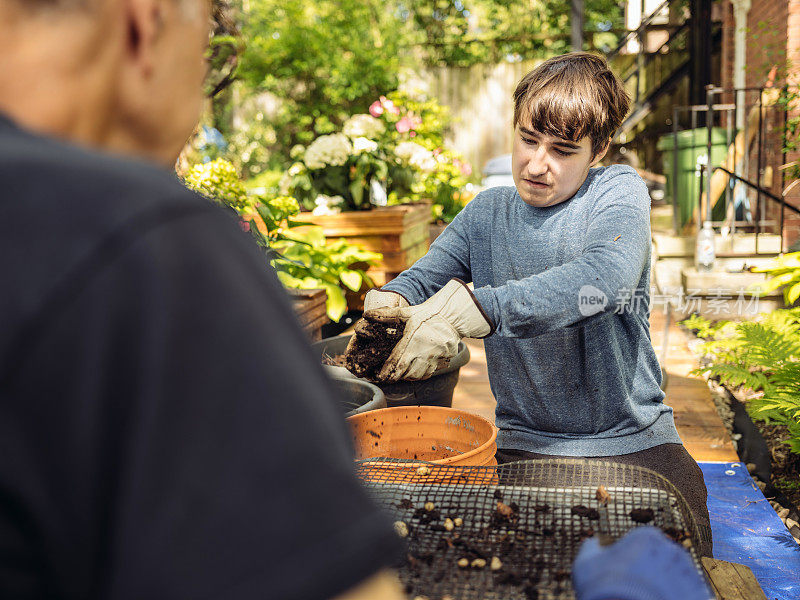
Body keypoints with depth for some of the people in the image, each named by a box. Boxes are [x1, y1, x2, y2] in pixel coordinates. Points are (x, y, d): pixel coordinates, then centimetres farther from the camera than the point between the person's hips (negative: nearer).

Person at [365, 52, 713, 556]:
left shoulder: (619, 192, -6)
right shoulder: (487, 213, 8)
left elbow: (604, 277, -27)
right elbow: (423, 277, -1)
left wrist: (467, 309, -38)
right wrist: (388, 302, -27)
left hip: (633, 438, -2)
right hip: (526, 443, 2)